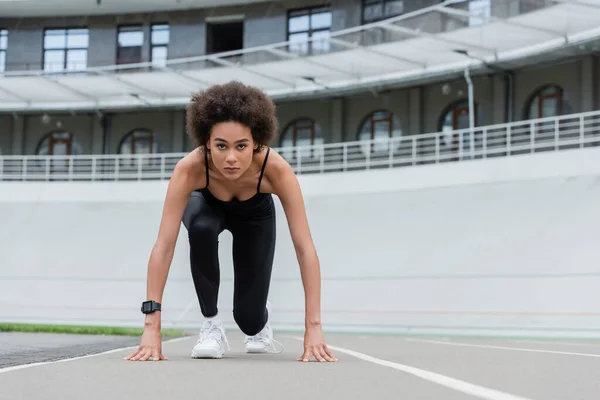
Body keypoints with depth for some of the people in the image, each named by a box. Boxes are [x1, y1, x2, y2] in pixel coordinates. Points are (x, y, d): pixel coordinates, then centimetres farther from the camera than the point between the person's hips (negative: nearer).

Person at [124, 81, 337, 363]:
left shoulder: (277, 169, -42)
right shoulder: (189, 168, -42)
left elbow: (305, 248, -40)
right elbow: (164, 246, -42)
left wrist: (313, 326, -44)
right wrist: (152, 327, -46)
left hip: (255, 214, 0)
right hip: (207, 205, 0)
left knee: (249, 319, -8)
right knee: (201, 227, -38)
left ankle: (261, 318, 32)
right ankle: (210, 323, -15)